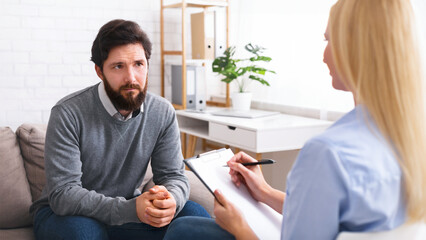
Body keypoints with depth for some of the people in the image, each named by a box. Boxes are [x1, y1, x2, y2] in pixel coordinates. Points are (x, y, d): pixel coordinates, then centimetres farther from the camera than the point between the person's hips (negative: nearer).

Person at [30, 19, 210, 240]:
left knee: (195, 214, -17)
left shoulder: (163, 113, -8)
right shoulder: (68, 114, -21)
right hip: (65, 213, -3)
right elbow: (63, 193, -25)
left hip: (126, 209, 4)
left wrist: (171, 200, -31)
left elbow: (174, 175, -4)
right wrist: (130, 209, -38)